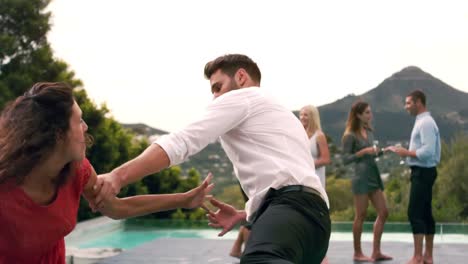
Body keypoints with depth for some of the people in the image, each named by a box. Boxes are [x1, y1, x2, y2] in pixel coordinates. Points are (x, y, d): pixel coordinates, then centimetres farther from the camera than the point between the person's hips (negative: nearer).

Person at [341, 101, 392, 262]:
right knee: (360, 216, -1)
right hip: (361, 177, -8)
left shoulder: (369, 131, 13)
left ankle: (376, 251, 12)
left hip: (374, 175, 8)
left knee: (383, 212, 5)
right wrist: (364, 151, -20)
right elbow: (345, 159, -12)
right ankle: (357, 253, 10)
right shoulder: (350, 135, -8)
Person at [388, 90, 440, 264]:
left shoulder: (426, 123, -16)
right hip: (422, 172, 10)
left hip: (423, 172, -10)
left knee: (415, 213, -8)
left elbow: (427, 152, -24)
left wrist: (407, 152, -14)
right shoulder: (421, 122, 14)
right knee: (425, 213, 12)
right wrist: (407, 152, 7)